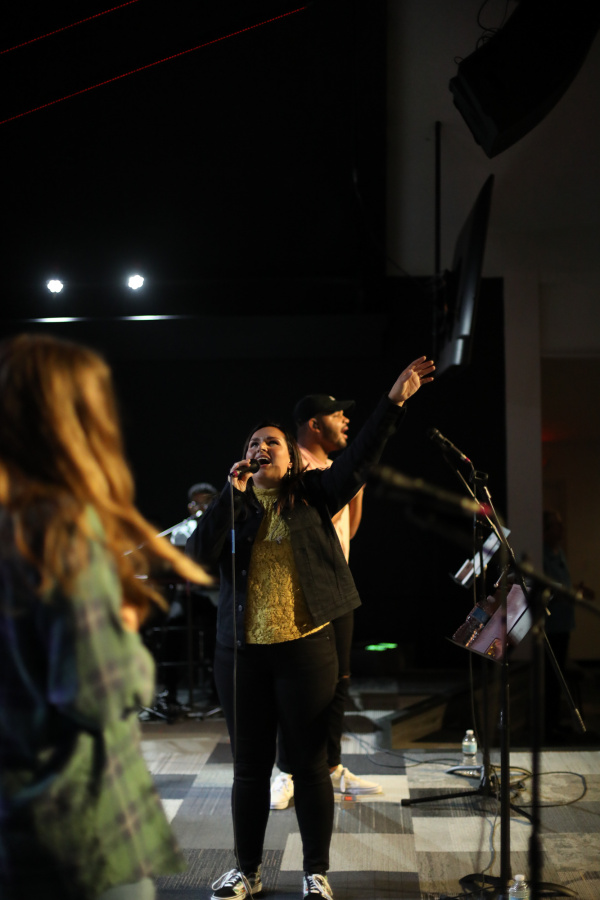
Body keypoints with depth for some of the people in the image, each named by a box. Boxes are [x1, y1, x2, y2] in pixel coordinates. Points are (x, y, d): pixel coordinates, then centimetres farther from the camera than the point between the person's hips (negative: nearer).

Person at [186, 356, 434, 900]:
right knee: (249, 767, 12)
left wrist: (395, 400, -17)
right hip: (242, 652, 2)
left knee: (309, 765, 6)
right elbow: (198, 554, -8)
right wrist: (233, 494, -13)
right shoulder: (233, 504, 8)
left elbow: (359, 460, -8)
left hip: (305, 649, -2)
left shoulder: (312, 496, 4)